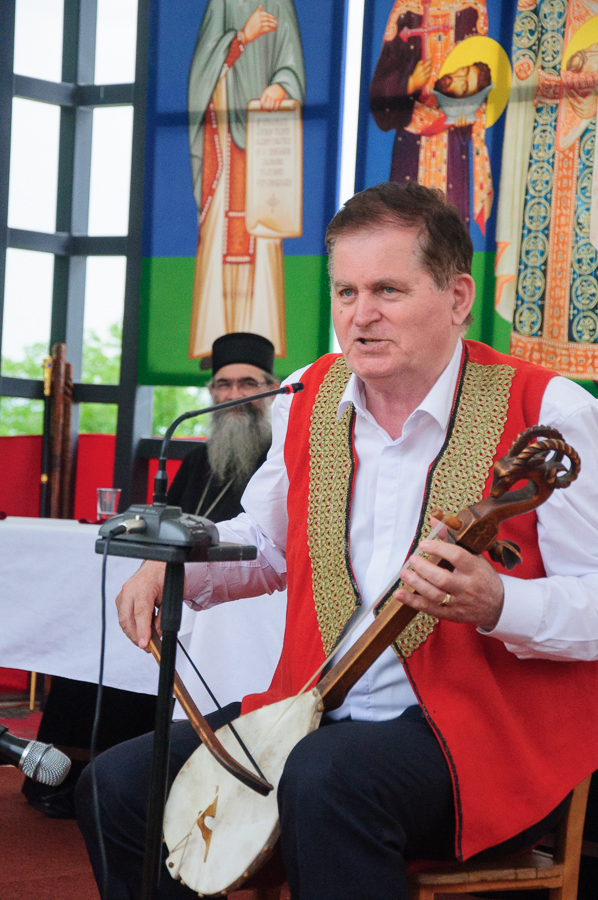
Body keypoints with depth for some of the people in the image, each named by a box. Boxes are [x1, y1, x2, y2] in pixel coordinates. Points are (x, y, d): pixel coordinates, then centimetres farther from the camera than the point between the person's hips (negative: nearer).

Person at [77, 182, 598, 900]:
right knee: (121, 781, -5)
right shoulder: (308, 399, 6)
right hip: (322, 716, 6)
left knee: (326, 778, -36)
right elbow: (267, 539, 23)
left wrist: (496, 604, -31)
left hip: (492, 736, -6)